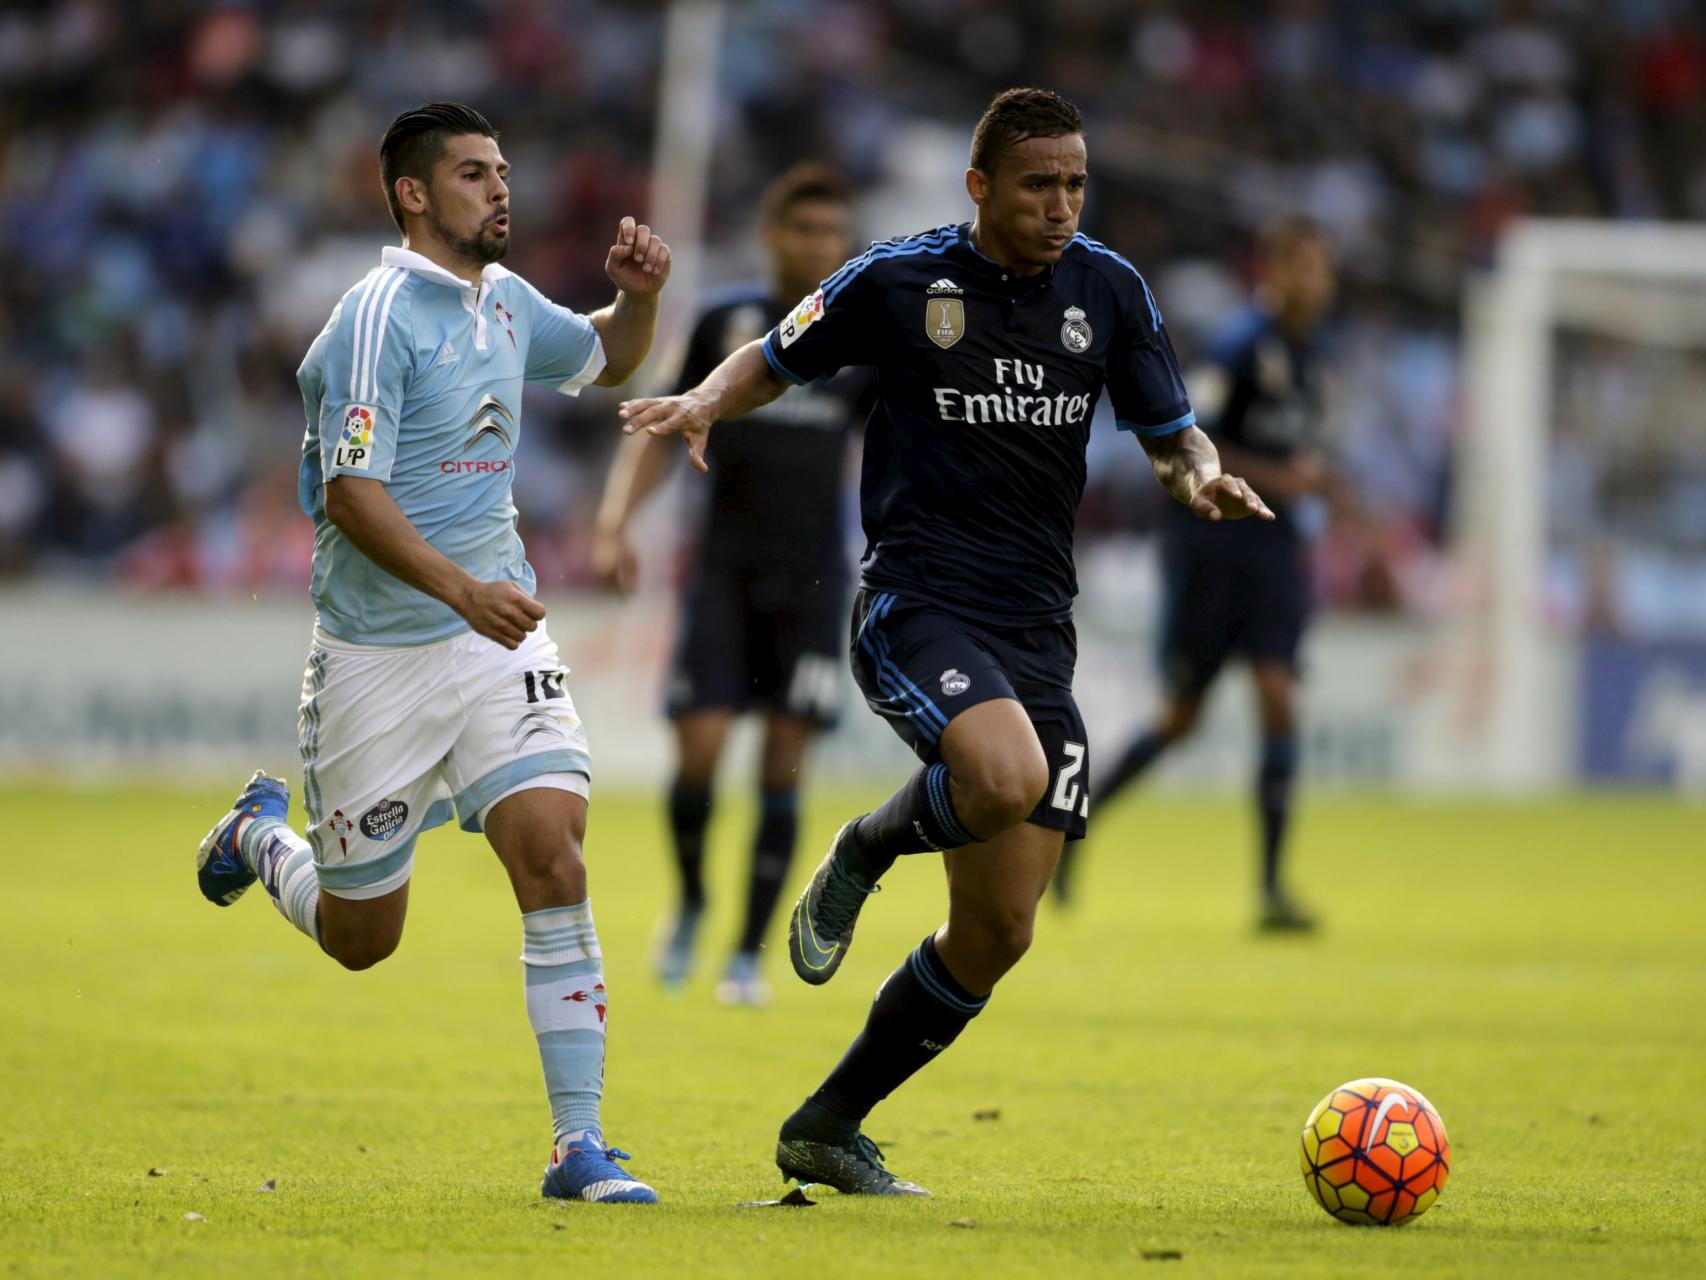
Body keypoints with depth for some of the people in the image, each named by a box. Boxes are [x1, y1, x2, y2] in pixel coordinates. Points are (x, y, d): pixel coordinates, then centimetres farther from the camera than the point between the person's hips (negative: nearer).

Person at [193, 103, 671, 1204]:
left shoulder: (505, 300, 9)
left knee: (555, 863, -15)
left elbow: (605, 360, 29)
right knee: (359, 937, 8)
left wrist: (638, 295, 6)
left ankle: (580, 1147, -12)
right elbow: (351, 493, -22)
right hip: (381, 651, -5)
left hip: (499, 634, 5)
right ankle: (261, 834, 42)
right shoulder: (381, 316, -15)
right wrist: (460, 588, -34)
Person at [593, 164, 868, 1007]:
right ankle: (691, 901, 16)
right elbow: (663, 431, 10)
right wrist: (615, 519, -2)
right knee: (699, 751, -12)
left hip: (811, 577, 0)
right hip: (725, 567, 0)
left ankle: (750, 953, 7)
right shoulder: (726, 320, 4)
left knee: (784, 763, -4)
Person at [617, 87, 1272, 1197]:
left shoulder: (1110, 291, 5)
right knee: (1007, 778, -36)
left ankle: (827, 1130, 18)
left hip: (1036, 630, 5)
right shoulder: (898, 280, -4)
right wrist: (707, 400, -12)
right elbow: (778, 360, 10)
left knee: (997, 935, 2)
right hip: (917, 603, -5)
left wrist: (1201, 474, -12)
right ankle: (865, 854, -1)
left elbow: (1171, 436, 12)